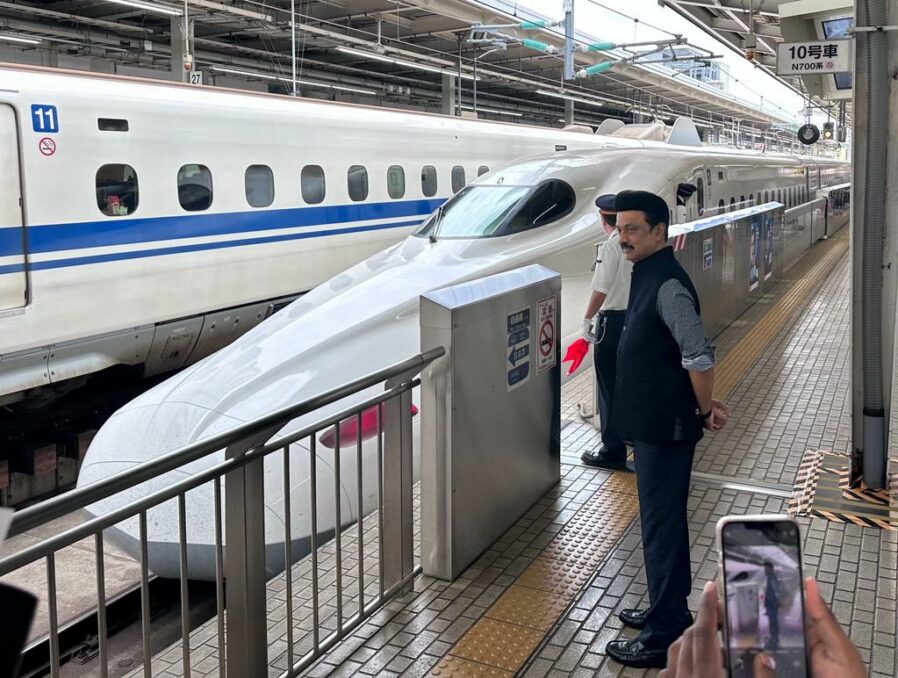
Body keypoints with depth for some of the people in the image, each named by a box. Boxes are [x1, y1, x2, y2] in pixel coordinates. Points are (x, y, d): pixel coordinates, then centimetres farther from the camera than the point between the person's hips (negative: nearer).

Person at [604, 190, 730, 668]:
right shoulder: (647, 274, 10)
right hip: (652, 421, 10)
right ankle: (670, 609, 35)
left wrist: (705, 410, -12)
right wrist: (702, 404, 13)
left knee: (662, 524, 0)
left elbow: (699, 355, -26)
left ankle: (665, 635, 12)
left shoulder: (667, 286, -21)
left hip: (666, 427, -10)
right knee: (663, 519, 20)